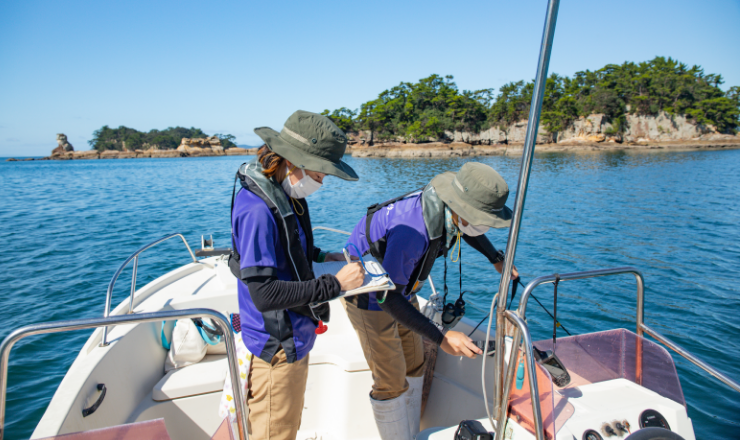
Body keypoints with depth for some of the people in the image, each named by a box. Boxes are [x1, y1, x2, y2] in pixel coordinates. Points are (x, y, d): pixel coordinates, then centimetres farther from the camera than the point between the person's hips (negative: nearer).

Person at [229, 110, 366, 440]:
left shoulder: (287, 196, 1)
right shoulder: (257, 210, -28)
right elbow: (265, 294, -30)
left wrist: (320, 257, 3)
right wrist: (335, 284, -26)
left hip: (293, 340, 9)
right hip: (277, 350, -9)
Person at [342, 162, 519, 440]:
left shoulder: (448, 210, -13)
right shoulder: (413, 230, -40)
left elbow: (467, 229, 14)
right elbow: (388, 296, -35)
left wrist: (497, 259, 7)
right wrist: (440, 337, -36)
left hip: (402, 292, 9)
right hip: (371, 298, -8)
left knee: (414, 367, 17)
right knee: (392, 383, 0)